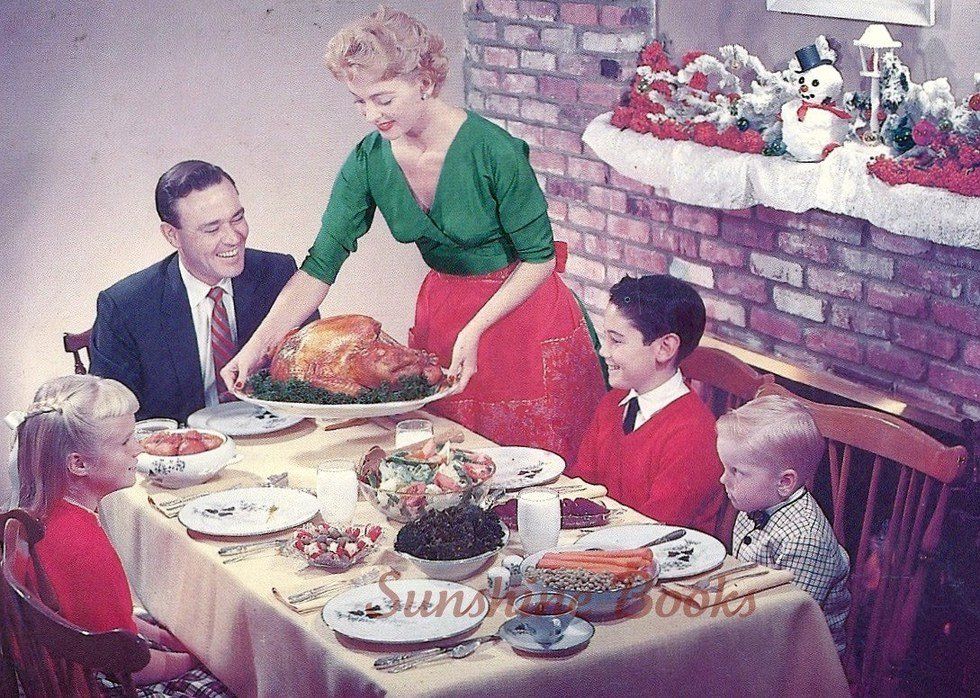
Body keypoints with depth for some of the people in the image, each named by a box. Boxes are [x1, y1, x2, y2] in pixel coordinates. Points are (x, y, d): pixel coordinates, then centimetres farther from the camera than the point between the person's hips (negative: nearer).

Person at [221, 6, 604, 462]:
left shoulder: (492, 151, -24)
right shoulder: (369, 161, -10)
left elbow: (538, 258, -15)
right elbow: (320, 266, -9)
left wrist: (474, 330, -23)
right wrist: (257, 346, -17)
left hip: (520, 307, -4)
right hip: (440, 312, 4)